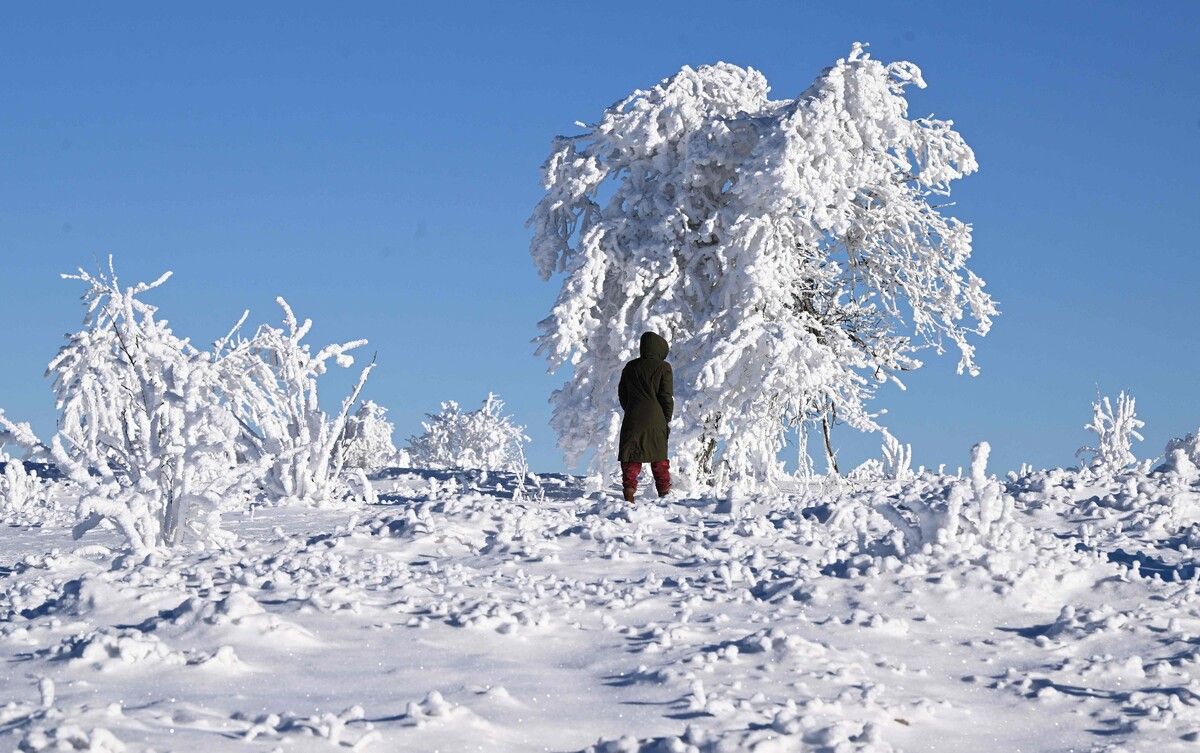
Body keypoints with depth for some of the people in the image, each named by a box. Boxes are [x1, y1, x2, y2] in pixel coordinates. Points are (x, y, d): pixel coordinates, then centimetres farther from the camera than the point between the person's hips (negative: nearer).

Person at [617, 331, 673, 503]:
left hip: (632, 419, 2)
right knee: (659, 457, 10)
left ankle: (629, 493, -10)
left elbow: (622, 394, 14)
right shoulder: (663, 367, -4)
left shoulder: (630, 367, 9)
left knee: (631, 458, 2)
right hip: (655, 419, -2)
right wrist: (668, 419, 1)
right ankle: (664, 492, 16)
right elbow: (667, 396, -7)